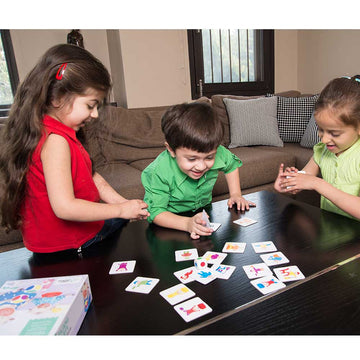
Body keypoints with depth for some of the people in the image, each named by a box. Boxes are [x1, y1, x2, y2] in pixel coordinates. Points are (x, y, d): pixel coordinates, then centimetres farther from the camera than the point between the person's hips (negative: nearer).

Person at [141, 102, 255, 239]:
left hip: (203, 216, 5)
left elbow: (232, 164, 6)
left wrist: (235, 194, -1)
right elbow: (155, 212, -28)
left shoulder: (218, 154, -19)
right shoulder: (158, 173, -32)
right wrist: (188, 223, -42)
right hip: (172, 223, -4)